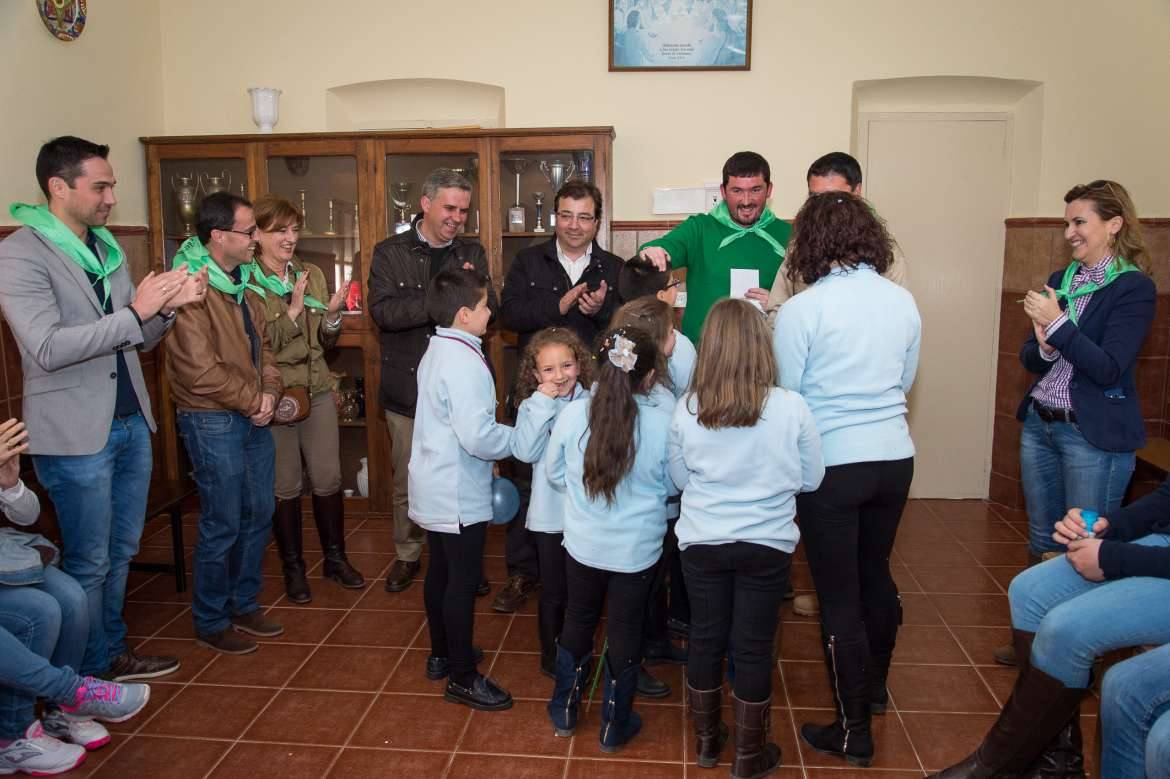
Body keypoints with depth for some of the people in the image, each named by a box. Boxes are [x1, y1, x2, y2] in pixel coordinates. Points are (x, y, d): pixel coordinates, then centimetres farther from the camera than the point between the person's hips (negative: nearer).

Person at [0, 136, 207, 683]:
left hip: (130, 423, 7)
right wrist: (135, 311, -24)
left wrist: (168, 306, -5)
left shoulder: (108, 250, 10)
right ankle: (93, 671, 24)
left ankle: (114, 650, 33)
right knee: (89, 562, 7)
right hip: (76, 434, -7)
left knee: (121, 552, 17)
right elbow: (48, 348, -23)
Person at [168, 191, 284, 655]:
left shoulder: (243, 280, 9)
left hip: (253, 416, 8)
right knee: (223, 525, 2)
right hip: (212, 421, -8)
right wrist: (254, 400, -13)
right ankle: (210, 622, 20)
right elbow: (200, 369, -22)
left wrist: (270, 390, -1)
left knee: (259, 515, 15)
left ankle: (243, 604, 33)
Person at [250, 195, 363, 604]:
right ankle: (292, 566, 24)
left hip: (317, 390, 4)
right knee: (285, 486, 8)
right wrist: (291, 311, -24)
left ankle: (335, 558, 25)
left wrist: (332, 315, -9)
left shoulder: (312, 274, 7)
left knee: (328, 480, 8)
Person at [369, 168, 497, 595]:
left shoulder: (471, 253, 8)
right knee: (407, 481, 11)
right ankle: (407, 555, 30)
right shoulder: (390, 253, -1)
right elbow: (383, 311, -15)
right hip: (407, 388, -2)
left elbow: (490, 308, -2)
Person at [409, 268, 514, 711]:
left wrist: (493, 448, 15)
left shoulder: (436, 352, 8)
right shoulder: (464, 362, -23)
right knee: (464, 581, 1)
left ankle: (442, 654, 36)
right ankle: (462, 678, 12)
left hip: (435, 488, 10)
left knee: (440, 571, 20)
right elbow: (478, 436, -29)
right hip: (459, 495, -10)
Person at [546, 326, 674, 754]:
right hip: (637, 548, -1)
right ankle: (615, 725, 30)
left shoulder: (572, 413, -15)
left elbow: (555, 473, 0)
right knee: (625, 630, 15)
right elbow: (673, 485, -2)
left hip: (583, 543, 2)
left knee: (578, 621, 22)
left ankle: (564, 710, 38)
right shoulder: (662, 423, -18)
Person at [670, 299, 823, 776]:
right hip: (766, 545, -1)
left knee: (705, 638, 17)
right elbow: (811, 479, -1)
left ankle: (706, 740, 35)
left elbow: (680, 478, 3)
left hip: (702, 542, 1)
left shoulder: (686, 409, -11)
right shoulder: (791, 408, -14)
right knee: (754, 648, 12)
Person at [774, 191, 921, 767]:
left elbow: (785, 395, -9)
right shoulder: (903, 302, 0)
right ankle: (873, 685, 45)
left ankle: (854, 730, 17)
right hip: (894, 459, 6)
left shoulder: (802, 310, -15)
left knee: (839, 597, 6)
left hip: (830, 465, -5)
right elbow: (904, 382, 11)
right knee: (876, 575, 24)